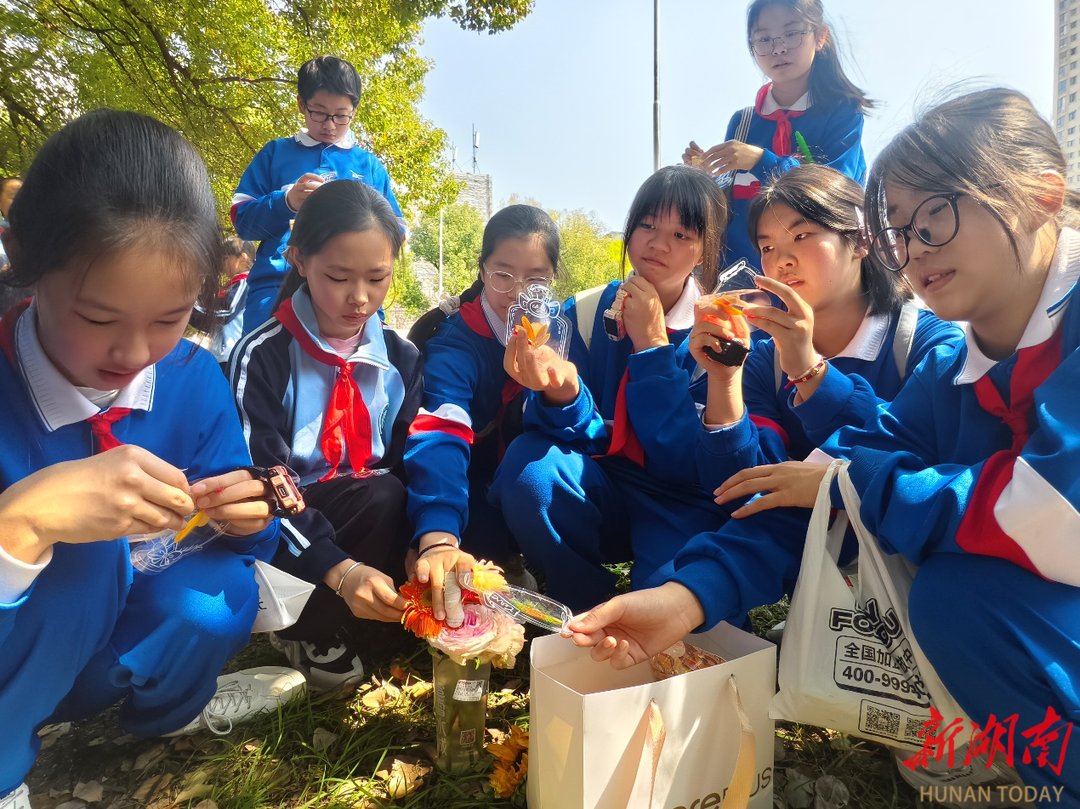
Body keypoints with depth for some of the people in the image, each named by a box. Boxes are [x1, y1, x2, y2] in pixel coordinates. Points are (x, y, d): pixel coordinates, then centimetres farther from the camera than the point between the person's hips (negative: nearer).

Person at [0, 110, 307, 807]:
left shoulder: (194, 379, -10)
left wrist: (247, 514, -23)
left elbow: (234, 532, -2)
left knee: (222, 597, -24)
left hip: (96, 650, 4)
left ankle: (166, 706, 13)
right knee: (83, 550, -30)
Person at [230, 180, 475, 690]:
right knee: (383, 499, -31)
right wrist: (339, 569, -32)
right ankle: (305, 630, -7)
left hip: (381, 523, 5)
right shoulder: (262, 356, -11)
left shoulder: (401, 358, 2)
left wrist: (435, 542, -31)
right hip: (288, 536, -4)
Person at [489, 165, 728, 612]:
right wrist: (563, 393, -30)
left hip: (682, 506, -3)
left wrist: (651, 344, -22)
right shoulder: (586, 313, -1)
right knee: (528, 463, -27)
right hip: (603, 496, 3)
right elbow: (591, 439, -6)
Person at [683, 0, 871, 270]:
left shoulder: (844, 113, 3)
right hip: (740, 272, 2)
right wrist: (705, 175, -5)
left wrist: (761, 161, -18)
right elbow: (728, 210, 13)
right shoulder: (741, 121, 11)